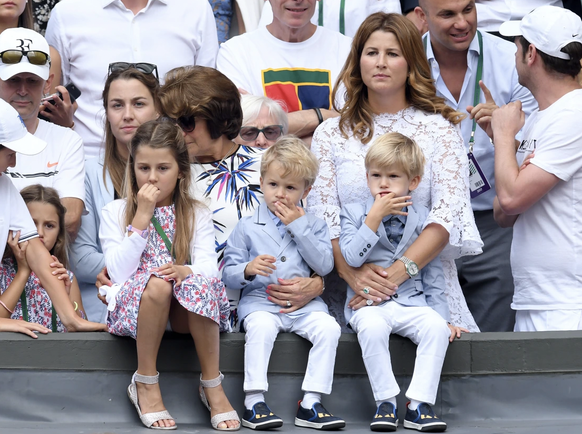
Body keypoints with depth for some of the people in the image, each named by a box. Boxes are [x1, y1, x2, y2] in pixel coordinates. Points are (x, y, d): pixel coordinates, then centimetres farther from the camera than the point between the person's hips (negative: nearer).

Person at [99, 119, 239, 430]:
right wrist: (142, 217, -13)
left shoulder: (196, 215, 10)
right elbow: (118, 272, -9)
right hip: (131, 305, -1)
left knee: (199, 284, -34)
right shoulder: (115, 212, 5)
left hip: (185, 311, 1)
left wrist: (187, 271, -30)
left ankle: (212, 385, -24)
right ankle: (145, 383, -22)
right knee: (156, 283, -35)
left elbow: (208, 267, -6)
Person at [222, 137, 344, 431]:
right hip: (260, 300, -2)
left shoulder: (313, 225, 13)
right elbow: (228, 275, 4)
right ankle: (254, 402, -33)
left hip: (304, 304, 2)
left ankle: (310, 404, -23)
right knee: (261, 327, -35)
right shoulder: (247, 227, 9)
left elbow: (325, 266, -2)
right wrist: (248, 269, -19)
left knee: (328, 328, -26)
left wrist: (298, 227, -6)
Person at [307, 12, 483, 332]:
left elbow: (448, 214, -4)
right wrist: (352, 271, -16)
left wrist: (397, 273, -18)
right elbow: (321, 216, 3)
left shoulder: (438, 128, 8)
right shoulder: (331, 134, 12)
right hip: (350, 294, 1)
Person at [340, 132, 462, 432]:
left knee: (436, 326, -28)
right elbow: (351, 257, -11)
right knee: (372, 327, -36)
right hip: (368, 303, -2)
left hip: (412, 303, 2)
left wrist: (442, 313, 5)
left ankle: (418, 405, -24)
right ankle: (386, 402, -23)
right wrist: (375, 217, -14)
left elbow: (433, 273, 13)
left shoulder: (422, 219, 11)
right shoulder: (353, 213, 6)